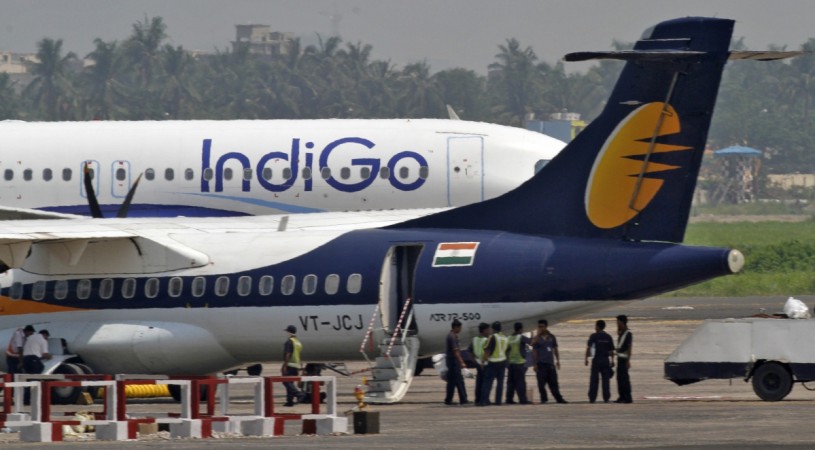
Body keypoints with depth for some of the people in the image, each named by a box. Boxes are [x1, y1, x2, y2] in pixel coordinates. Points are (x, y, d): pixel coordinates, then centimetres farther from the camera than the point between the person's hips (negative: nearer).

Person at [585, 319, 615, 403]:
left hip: (596, 359, -3)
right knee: (605, 379, 5)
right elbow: (611, 350, 8)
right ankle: (606, 398, 1)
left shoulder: (594, 336, -4)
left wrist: (586, 358, -7)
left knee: (594, 379, 1)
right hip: (606, 359, 3)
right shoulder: (608, 337, 7)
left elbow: (588, 348, -10)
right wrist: (612, 360, 15)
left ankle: (592, 398, -1)